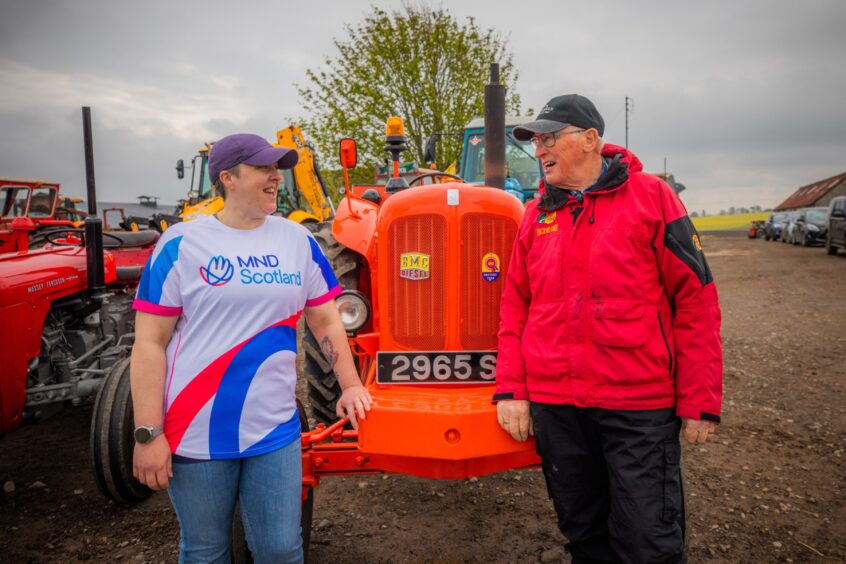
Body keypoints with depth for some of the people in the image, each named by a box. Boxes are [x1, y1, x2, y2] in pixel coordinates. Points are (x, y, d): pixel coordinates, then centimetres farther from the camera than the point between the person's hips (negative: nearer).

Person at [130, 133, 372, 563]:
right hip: (196, 434, -2)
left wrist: (350, 385, 4)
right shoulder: (181, 244, -8)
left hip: (275, 431, 3)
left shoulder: (298, 240, 3)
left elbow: (326, 321, 10)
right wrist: (148, 434, -11)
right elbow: (150, 343, -8)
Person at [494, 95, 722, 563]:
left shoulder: (650, 196, -3)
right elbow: (514, 308, 9)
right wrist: (510, 389, 1)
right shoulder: (536, 215, 9)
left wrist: (700, 402, -7)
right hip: (553, 403, 4)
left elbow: (695, 301, -5)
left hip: (640, 404, -4)